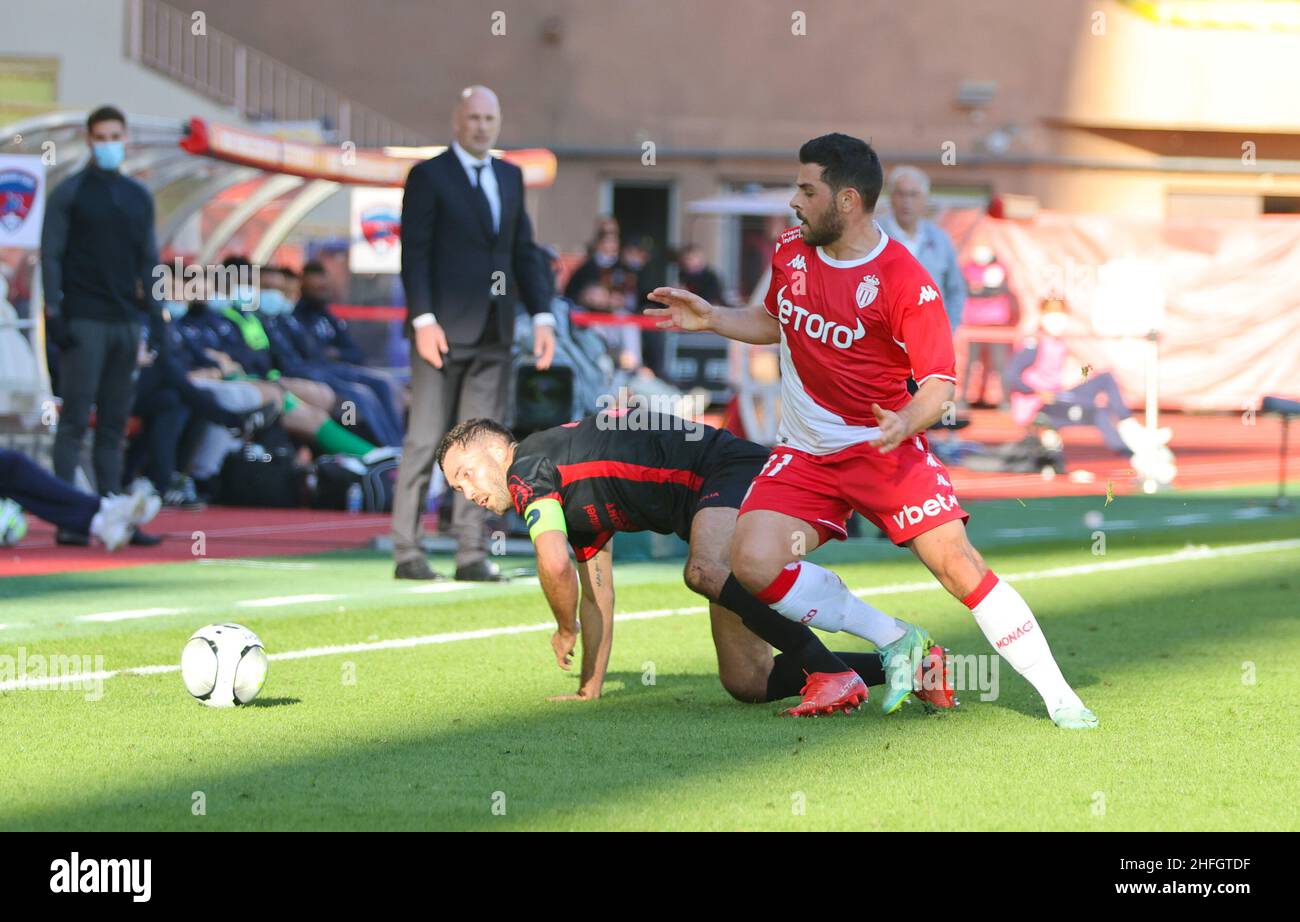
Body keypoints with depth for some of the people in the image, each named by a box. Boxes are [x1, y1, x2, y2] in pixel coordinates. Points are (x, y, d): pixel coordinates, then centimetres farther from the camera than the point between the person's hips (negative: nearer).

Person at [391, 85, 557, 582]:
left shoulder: (510, 177, 15)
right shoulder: (429, 176, -2)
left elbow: (525, 252, 15)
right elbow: (414, 254, -7)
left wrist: (542, 316, 5)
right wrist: (423, 320, -16)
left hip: (493, 334, 5)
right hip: (444, 329, -5)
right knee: (424, 442, -3)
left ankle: (472, 554, 5)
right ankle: (407, 553, 0)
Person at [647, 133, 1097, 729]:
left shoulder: (905, 282, -15)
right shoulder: (790, 251, 4)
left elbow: (938, 383, -15)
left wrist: (909, 421, -36)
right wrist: (710, 318, 10)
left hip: (884, 448, -5)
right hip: (804, 453, 5)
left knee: (957, 563, -18)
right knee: (752, 562, -18)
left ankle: (1058, 696, -7)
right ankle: (895, 642, -2)